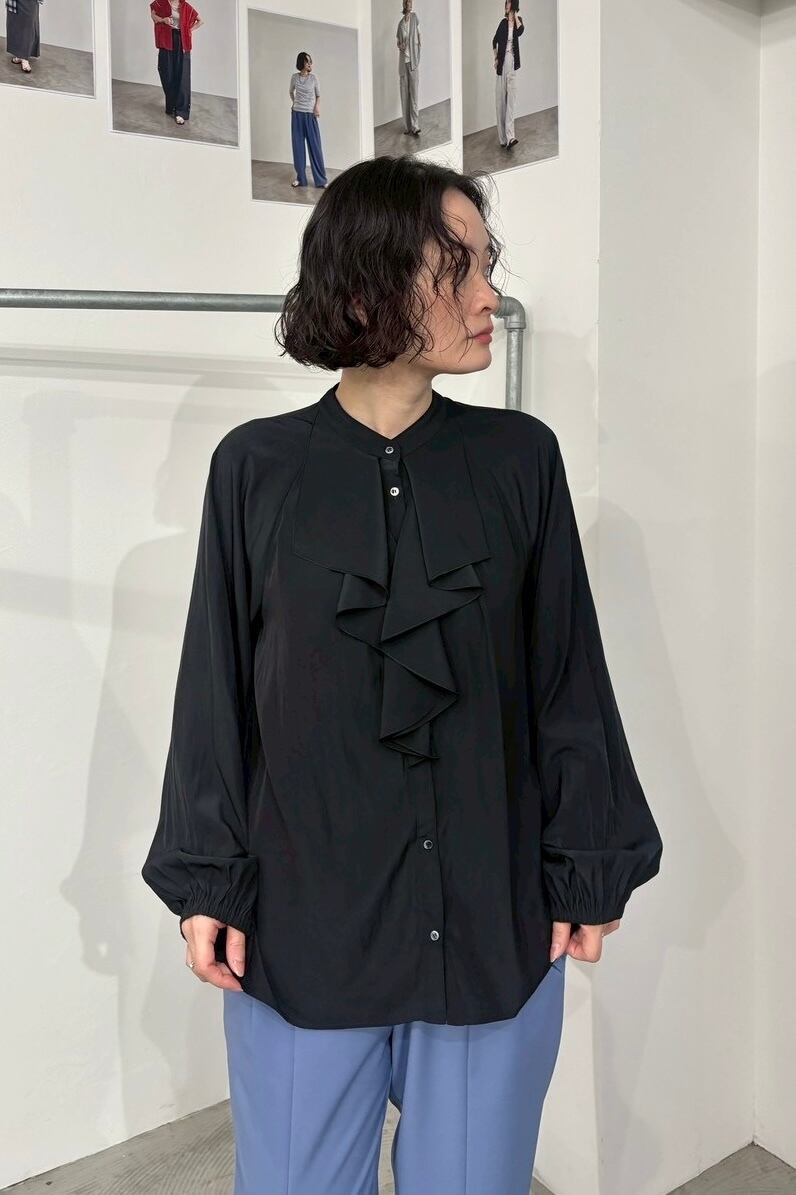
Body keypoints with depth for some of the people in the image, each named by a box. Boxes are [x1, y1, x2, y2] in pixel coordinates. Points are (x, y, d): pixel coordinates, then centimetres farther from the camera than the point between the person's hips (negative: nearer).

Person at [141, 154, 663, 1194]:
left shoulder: (520, 460, -2)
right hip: (301, 921, 0)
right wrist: (205, 881, -1)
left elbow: (567, 678, 1)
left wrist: (589, 869, 2)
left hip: (495, 927, 1)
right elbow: (216, 688, -1)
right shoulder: (257, 467, -4)